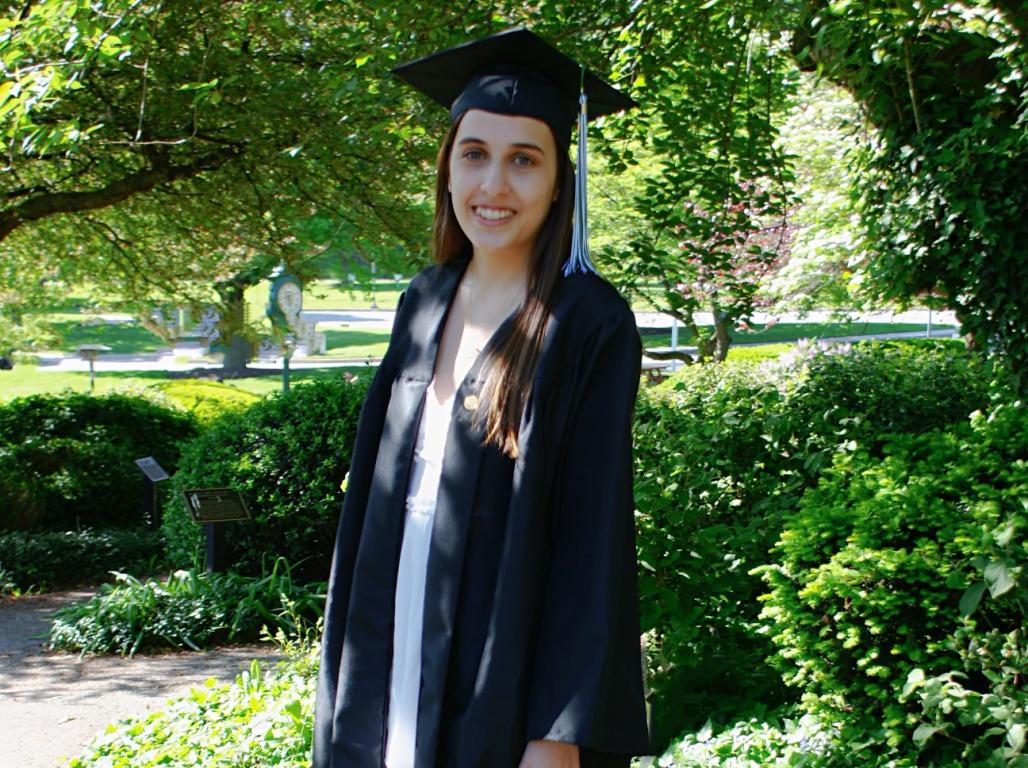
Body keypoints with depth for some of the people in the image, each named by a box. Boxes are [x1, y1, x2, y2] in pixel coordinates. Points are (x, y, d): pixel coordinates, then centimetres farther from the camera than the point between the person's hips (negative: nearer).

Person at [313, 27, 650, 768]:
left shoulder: (589, 324, -12)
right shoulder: (425, 303, 5)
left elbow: (593, 536, -15)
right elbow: (381, 493, 10)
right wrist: (353, 669, 10)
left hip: (510, 687, -5)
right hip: (400, 667, 6)